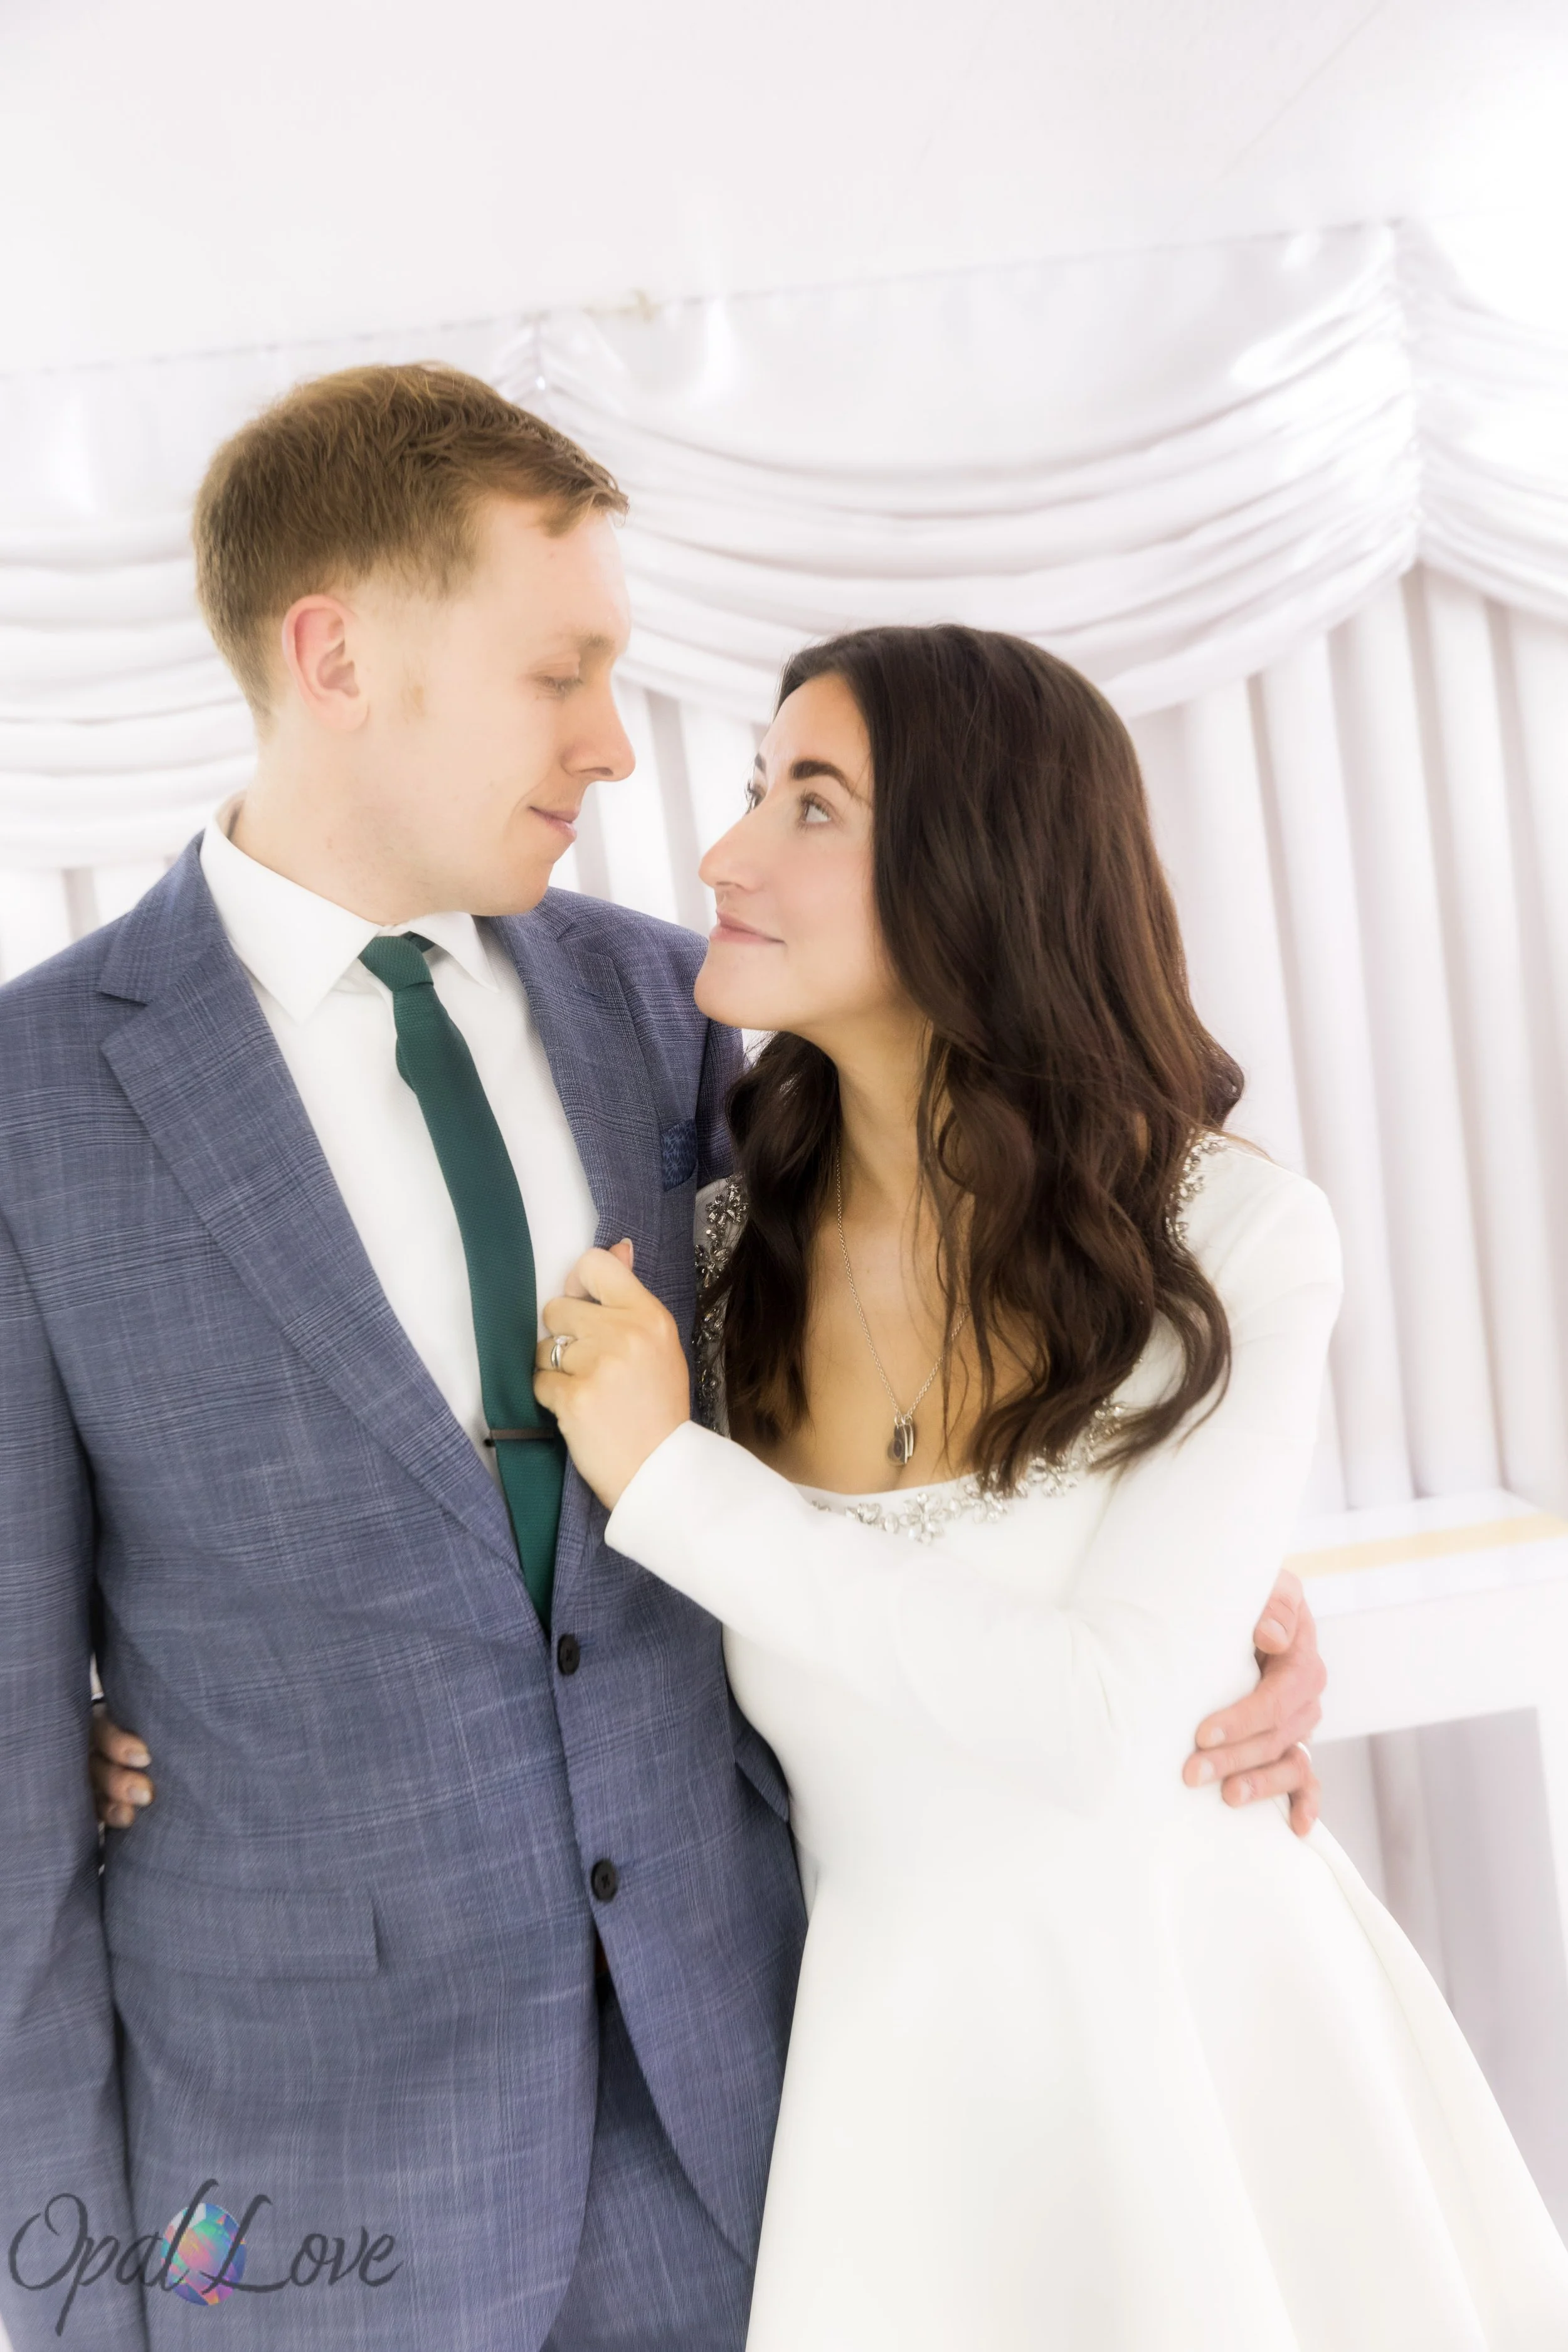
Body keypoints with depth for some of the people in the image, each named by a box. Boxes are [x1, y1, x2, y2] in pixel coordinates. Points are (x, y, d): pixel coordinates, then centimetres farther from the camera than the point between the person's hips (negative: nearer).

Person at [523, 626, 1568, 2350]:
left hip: (1206, 2009, -2)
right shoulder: (717, 1251, -6)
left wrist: (672, 1481, -23)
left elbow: (1101, 1716, -24)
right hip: (898, 2041, 2)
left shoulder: (1233, 1244, -16)